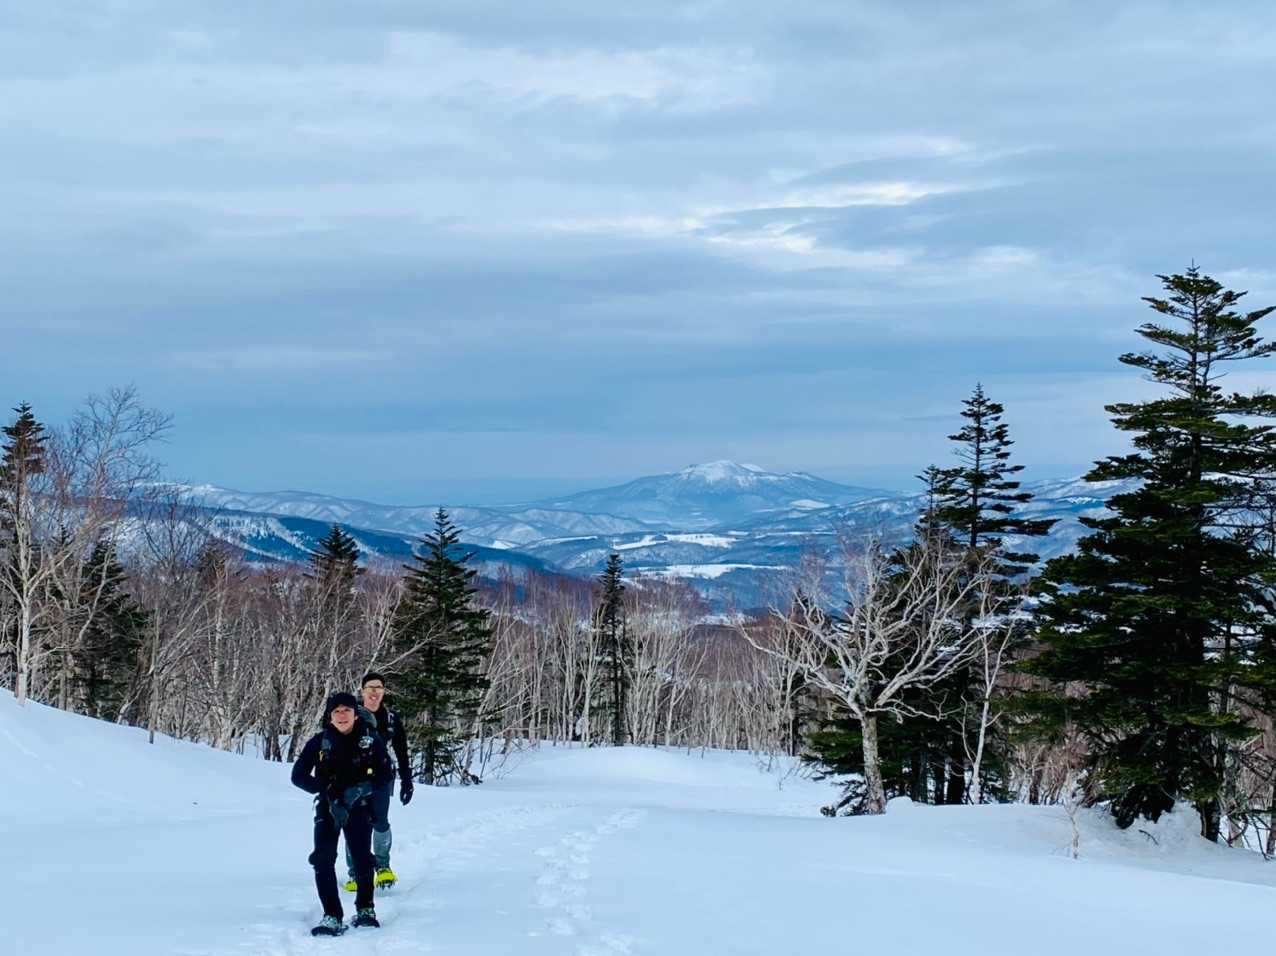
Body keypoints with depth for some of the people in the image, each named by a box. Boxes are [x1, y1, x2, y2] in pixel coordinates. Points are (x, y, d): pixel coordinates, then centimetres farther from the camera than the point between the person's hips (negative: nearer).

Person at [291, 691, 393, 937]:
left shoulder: (370, 740, -6)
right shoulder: (319, 742, -7)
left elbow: (386, 775, -4)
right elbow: (299, 775, -6)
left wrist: (362, 788, -20)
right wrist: (327, 790, -18)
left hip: (359, 807, 0)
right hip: (328, 806, 0)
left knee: (362, 858, -3)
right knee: (323, 858, -17)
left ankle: (365, 908, 21)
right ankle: (332, 916, -13)